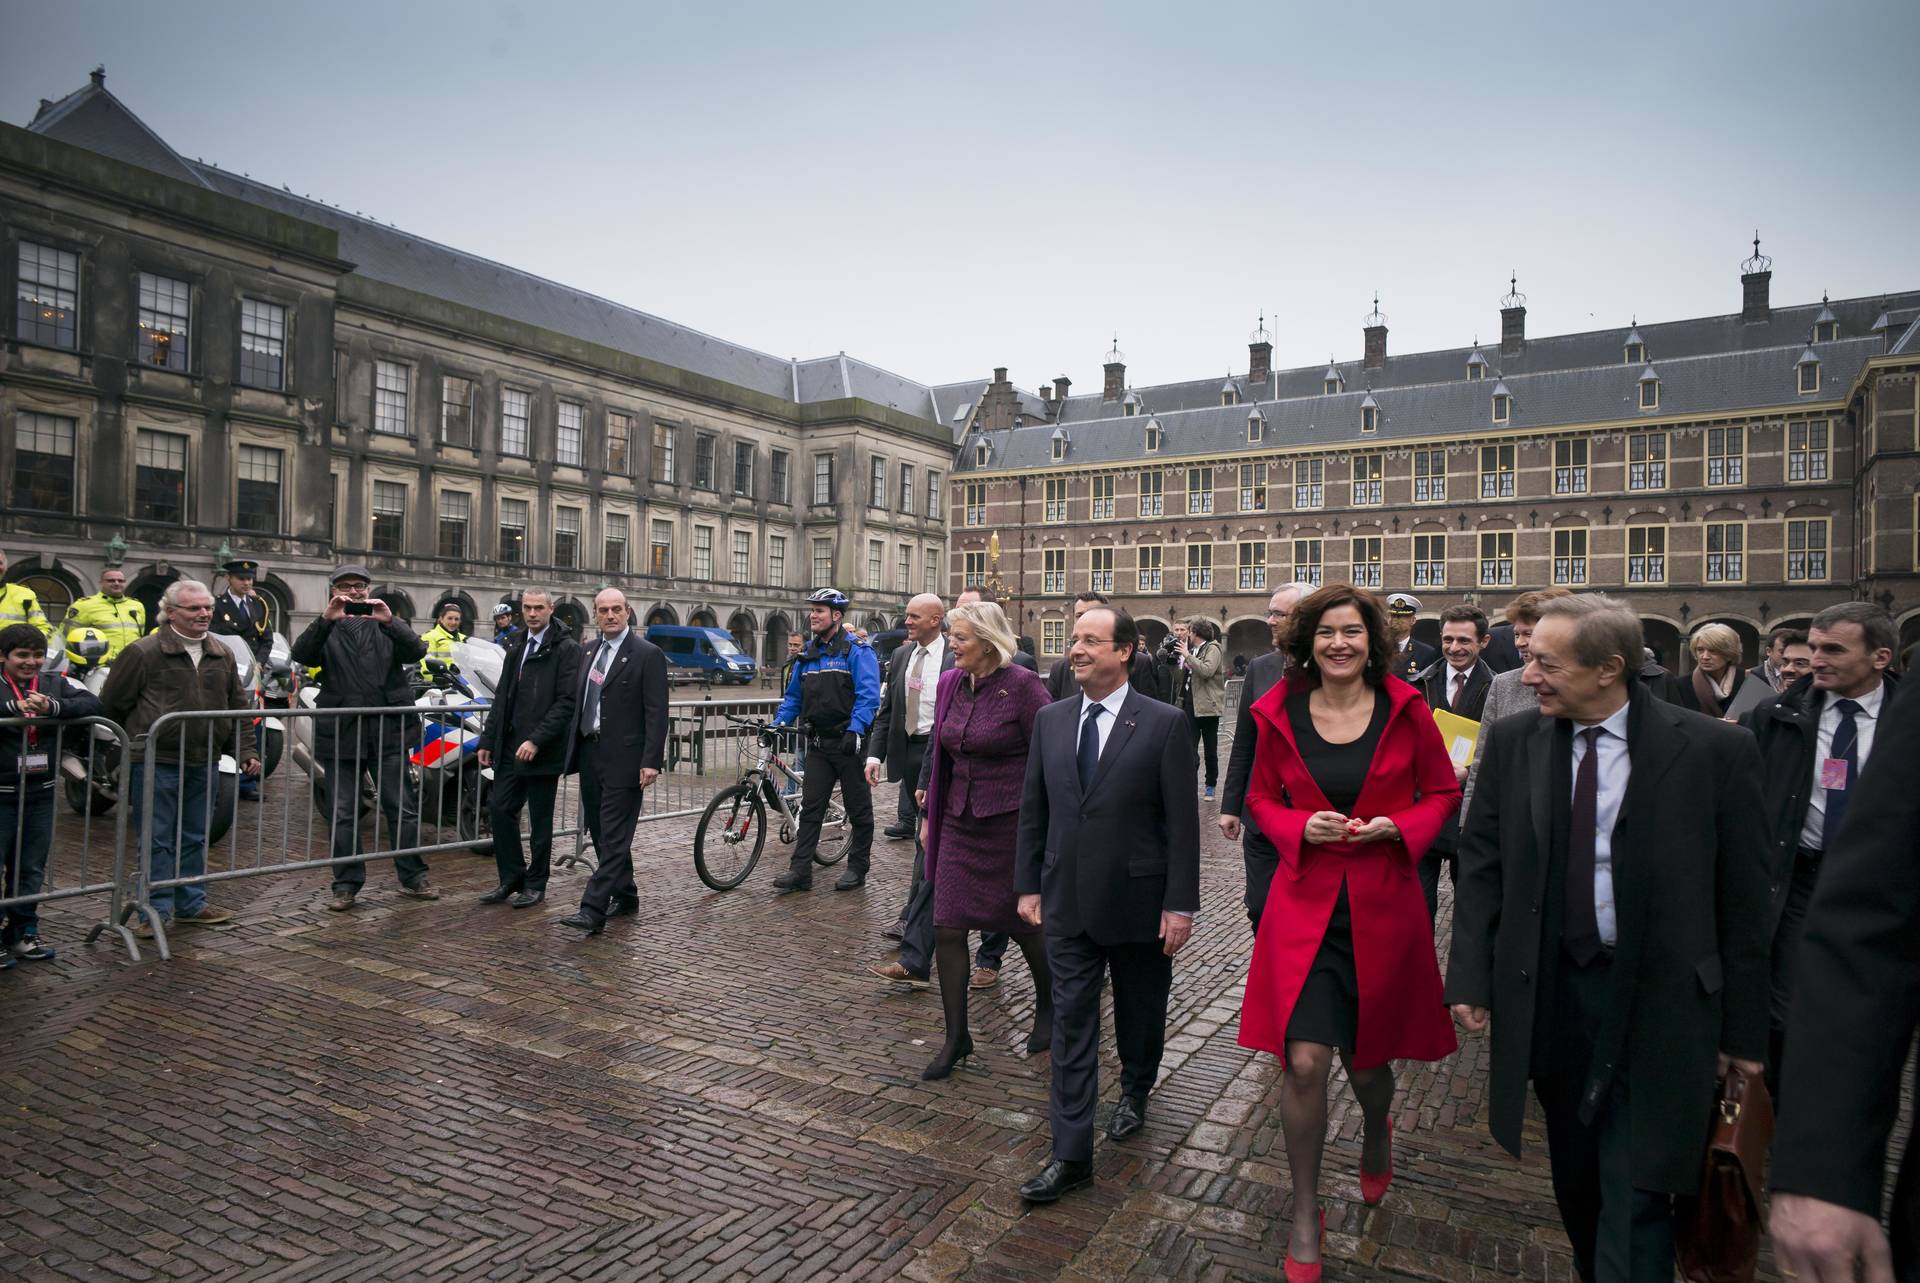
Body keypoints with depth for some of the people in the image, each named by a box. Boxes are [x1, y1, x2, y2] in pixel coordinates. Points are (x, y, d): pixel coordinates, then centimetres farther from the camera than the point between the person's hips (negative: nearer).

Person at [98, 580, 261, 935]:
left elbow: (239, 706, 15)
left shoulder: (222, 656, 11)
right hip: (155, 763, -5)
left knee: (195, 838, 14)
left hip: (204, 763, 5)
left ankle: (191, 903, 25)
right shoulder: (143, 652, -6)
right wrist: (134, 745, 6)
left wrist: (246, 751, 6)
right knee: (158, 839, 1)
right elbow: (111, 704, -1)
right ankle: (158, 909, 11)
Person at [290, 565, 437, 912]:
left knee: (403, 808, 4)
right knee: (343, 814, 6)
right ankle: (346, 885, 15)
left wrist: (390, 622, -22)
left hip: (387, 730, 0)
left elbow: (416, 651, -6)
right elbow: (301, 655, -10)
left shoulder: (386, 626, 11)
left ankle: (413, 878, 14)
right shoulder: (326, 630, 10)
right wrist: (326, 620, -24)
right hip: (340, 731, 0)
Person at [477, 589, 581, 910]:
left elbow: (567, 702, -15)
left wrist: (536, 740, -20)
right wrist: (488, 740, 12)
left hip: (542, 750, -6)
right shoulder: (516, 648, 16)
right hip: (510, 747, 7)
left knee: (540, 820, 4)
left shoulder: (566, 649, -8)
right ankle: (511, 878, 18)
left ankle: (535, 885, 16)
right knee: (500, 809, 4)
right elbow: (502, 699, 18)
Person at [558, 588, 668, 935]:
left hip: (623, 758, -8)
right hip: (589, 753, 8)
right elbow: (581, 702, 17)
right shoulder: (589, 650, 13)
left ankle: (593, 911, -7)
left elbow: (656, 712, -12)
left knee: (614, 837, -6)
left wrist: (651, 761, -18)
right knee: (600, 833, 14)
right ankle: (625, 897, 27)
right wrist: (573, 750, 13)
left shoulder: (647, 654, -8)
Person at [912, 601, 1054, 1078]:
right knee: (946, 927, 1)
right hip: (959, 821, 6)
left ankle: (1048, 1007, 39)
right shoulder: (950, 684, 5)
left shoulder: (1022, 686, -14)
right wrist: (931, 814, 16)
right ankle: (956, 1037, 15)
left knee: (1024, 922, 12)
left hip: (1011, 822, -5)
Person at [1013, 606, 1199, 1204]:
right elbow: (1032, 808, 7)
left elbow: (1182, 820, -10)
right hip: (1067, 901, 3)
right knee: (1071, 1022, 5)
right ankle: (1071, 1155, 13)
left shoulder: (1164, 723, -11)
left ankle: (1134, 1094, 47)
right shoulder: (1051, 719, 1)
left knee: (1140, 1013, 18)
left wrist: (1180, 904, -11)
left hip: (1138, 901, -2)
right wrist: (1029, 885, 6)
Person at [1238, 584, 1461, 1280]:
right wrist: (1301, 827, -12)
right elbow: (1261, 798, 8)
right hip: (1305, 903, 0)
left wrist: (1397, 825, -12)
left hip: (1383, 906, 1)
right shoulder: (1279, 714, -3)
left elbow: (1443, 792, 6)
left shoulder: (1406, 710, -4)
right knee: (1304, 1061, -7)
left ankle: (1377, 1131, 54)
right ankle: (1306, 1214, 17)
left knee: (1365, 1060, 15)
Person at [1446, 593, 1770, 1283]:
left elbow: (1742, 895, -5)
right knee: (1575, 1174, 20)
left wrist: (1744, 1026, -2)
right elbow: (1481, 865, 1)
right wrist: (1471, 978, -4)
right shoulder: (1510, 741, -3)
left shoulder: (1716, 748, -10)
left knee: (1635, 1194, 1)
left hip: (1659, 1003, -3)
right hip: (1548, 991, 3)